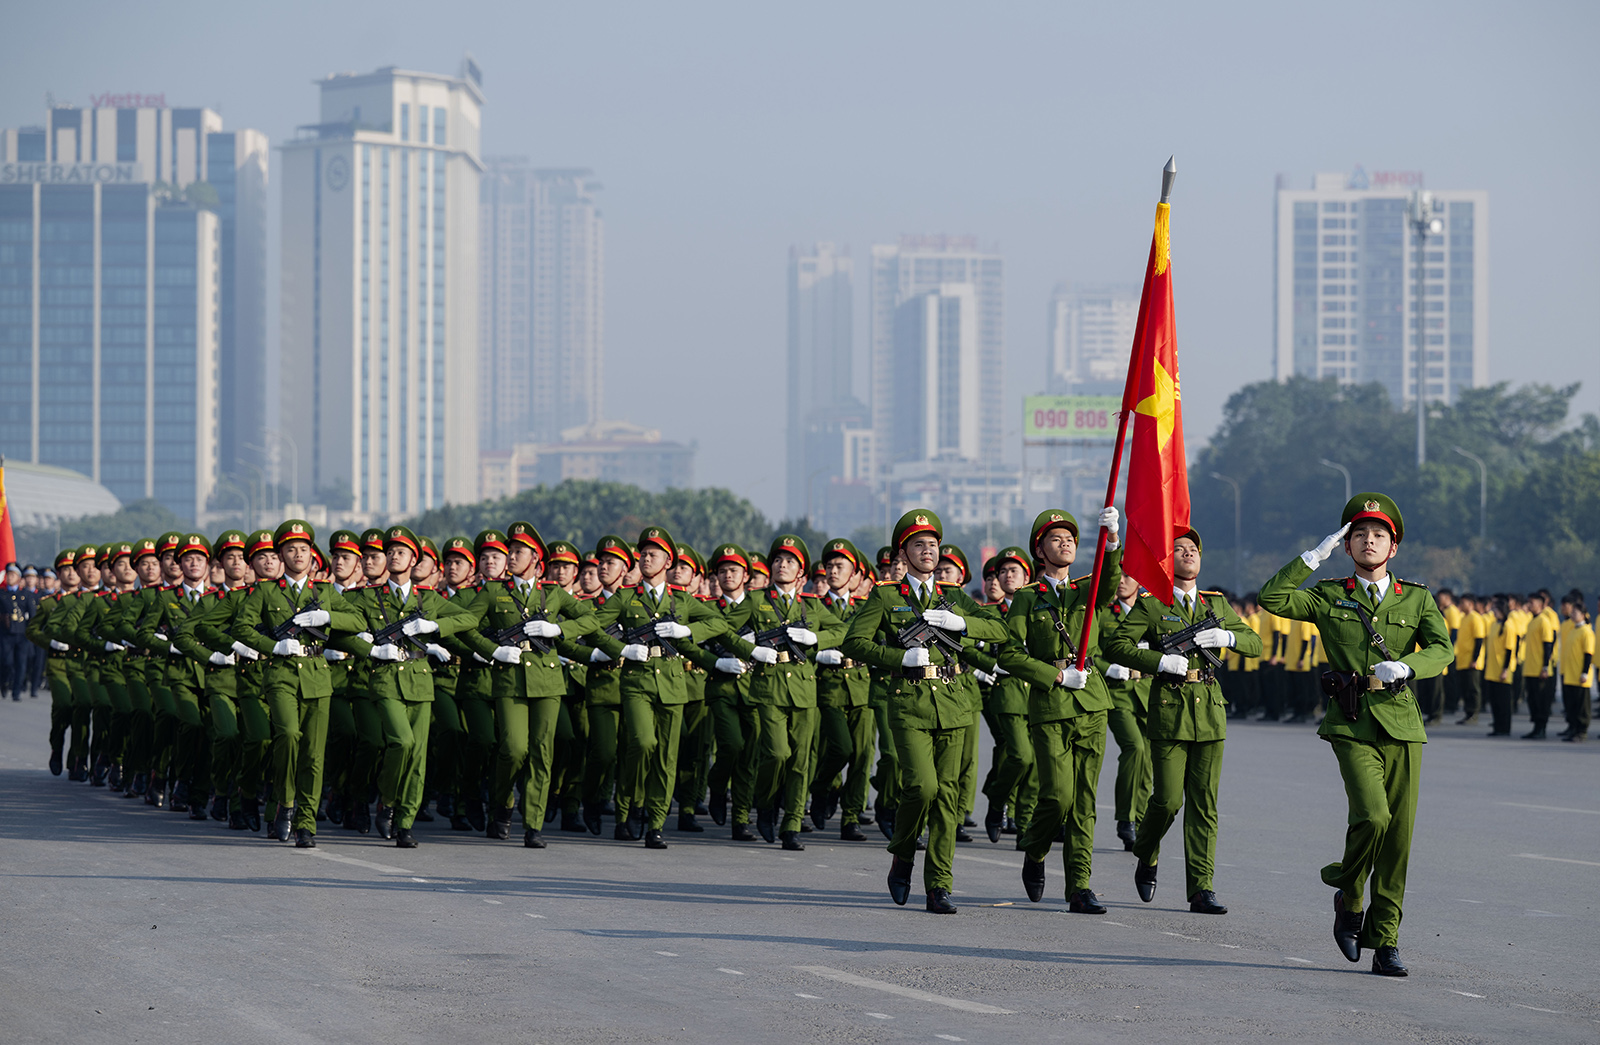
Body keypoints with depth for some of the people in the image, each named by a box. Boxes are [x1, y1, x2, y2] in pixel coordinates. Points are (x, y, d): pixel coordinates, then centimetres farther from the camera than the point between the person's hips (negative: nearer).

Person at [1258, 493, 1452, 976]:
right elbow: (1271, 597, -4)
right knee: (1372, 816, -21)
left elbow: (1442, 649, -3)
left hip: (1402, 724, 2)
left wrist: (1404, 666, -22)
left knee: (1398, 834, -1)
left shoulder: (1417, 598, 12)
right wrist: (1316, 554, -4)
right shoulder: (1329, 597, 9)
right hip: (1352, 724, -2)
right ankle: (1349, 895, 7)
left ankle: (1384, 939, 7)